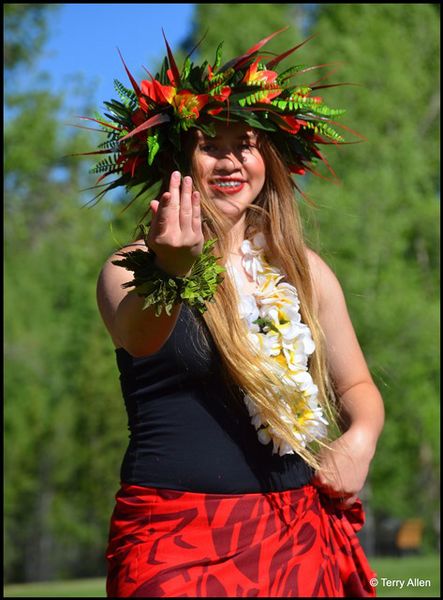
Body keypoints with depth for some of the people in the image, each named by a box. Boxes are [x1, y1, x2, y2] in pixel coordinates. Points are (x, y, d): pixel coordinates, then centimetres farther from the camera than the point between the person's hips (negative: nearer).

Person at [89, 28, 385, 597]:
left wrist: (359, 440, -2)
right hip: (176, 536, -4)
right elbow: (139, 337, -27)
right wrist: (173, 273, -46)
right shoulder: (130, 268, -4)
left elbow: (356, 387, 19)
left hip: (298, 532, 4)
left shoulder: (305, 272, 9)